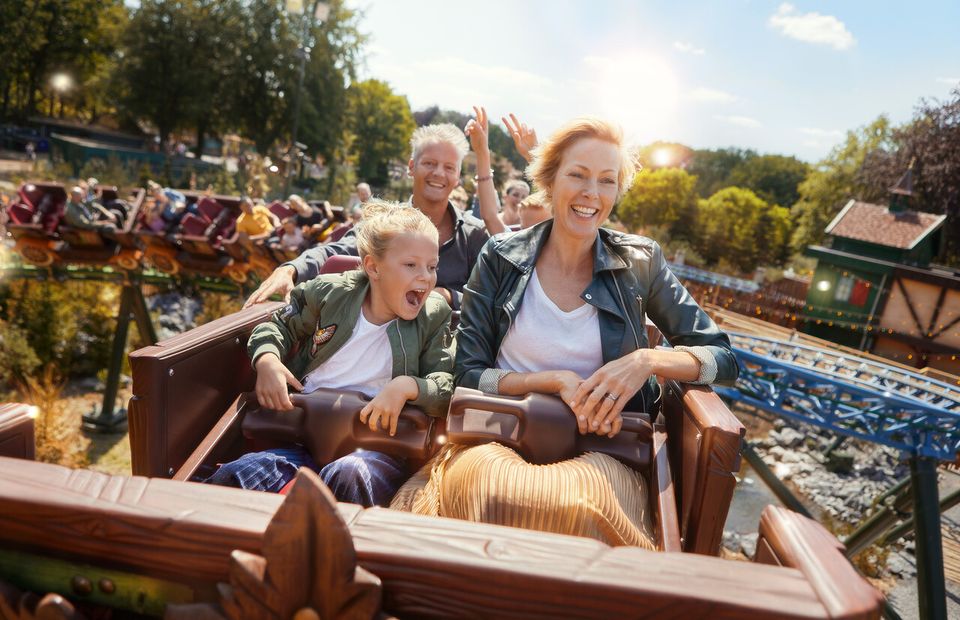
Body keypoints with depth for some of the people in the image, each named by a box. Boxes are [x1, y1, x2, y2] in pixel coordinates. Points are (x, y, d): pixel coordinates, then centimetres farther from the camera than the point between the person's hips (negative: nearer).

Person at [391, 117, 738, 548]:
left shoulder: (640, 261, 5)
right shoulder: (501, 258, 3)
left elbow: (723, 358, 6)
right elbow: (467, 374, 0)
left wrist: (647, 360, -14)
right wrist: (556, 381, -14)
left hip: (599, 450, 0)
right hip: (499, 439, 0)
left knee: (587, 500, -35)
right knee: (484, 480, -35)